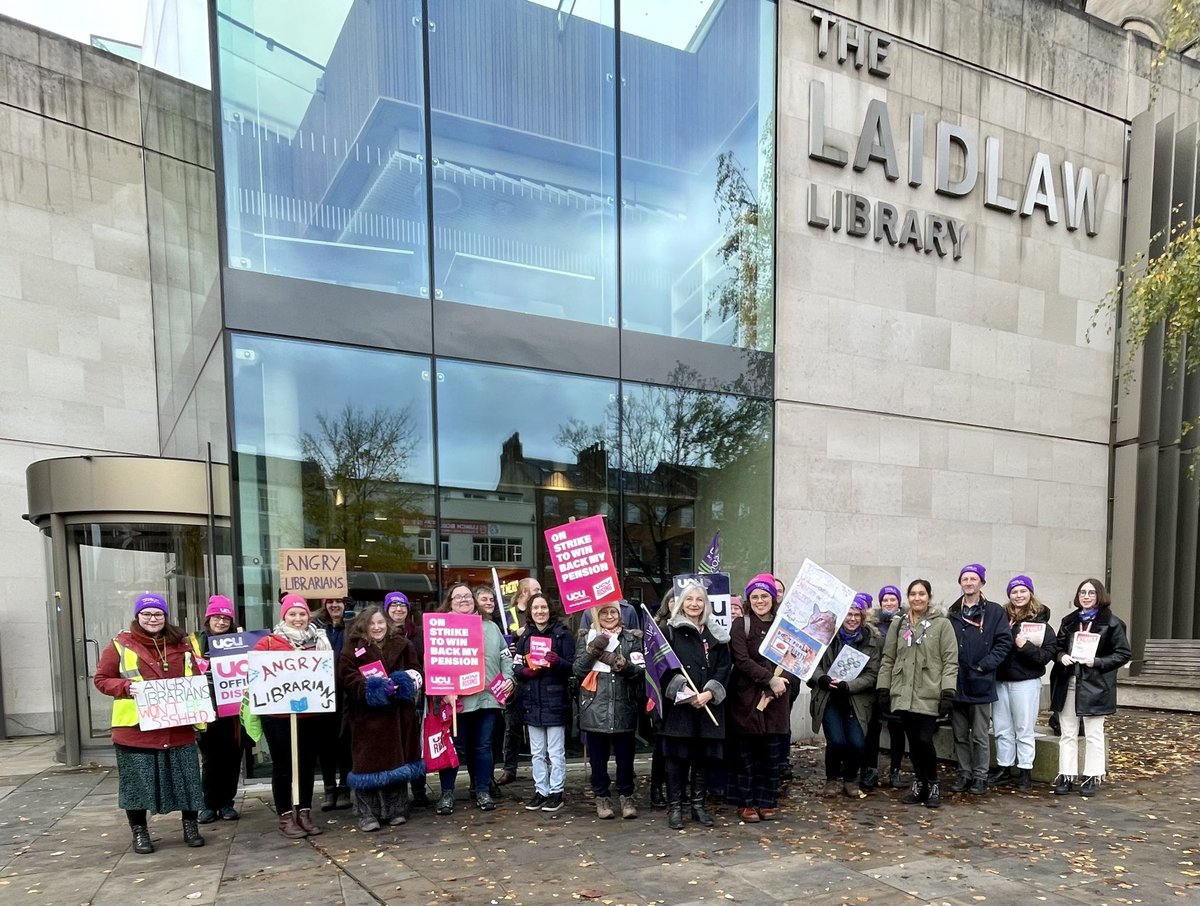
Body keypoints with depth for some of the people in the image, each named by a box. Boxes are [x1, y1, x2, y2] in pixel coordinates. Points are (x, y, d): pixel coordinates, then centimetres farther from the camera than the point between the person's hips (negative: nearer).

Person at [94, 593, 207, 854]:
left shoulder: (181, 644, 7)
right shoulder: (121, 645, -3)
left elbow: (195, 678, 16)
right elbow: (102, 679, 1)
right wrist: (127, 687, -18)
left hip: (178, 727, 3)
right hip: (136, 728, -2)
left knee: (186, 778, 8)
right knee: (138, 781, 7)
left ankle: (190, 826, 24)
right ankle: (139, 831, 25)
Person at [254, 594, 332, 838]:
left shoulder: (319, 641, 7)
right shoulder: (268, 642, -2)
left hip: (311, 713, 3)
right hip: (278, 714, -3)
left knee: (308, 763, 11)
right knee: (283, 765, 6)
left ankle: (304, 813, 23)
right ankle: (285, 817, 16)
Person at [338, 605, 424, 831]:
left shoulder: (402, 645, 8)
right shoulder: (353, 649, -1)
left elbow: (416, 670, 7)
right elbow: (347, 678, -10)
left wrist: (405, 681, -14)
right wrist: (372, 688, -23)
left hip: (398, 715, 3)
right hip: (367, 716, -3)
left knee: (397, 759, 10)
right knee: (369, 762, -2)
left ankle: (395, 810, 21)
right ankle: (367, 814, 7)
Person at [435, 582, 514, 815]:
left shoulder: (490, 627, 14)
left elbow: (506, 656, 16)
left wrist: (508, 678, 1)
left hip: (487, 697, 4)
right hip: (457, 699, -3)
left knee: (483, 746, 10)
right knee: (456, 747, 4)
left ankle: (483, 791, 21)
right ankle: (447, 793, 17)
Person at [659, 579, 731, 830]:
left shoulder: (717, 634, 11)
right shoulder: (670, 630, 1)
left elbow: (724, 667, 5)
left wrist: (710, 692, -10)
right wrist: (683, 691, -16)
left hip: (708, 706, 3)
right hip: (677, 705, -3)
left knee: (703, 757, 8)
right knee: (676, 757, 1)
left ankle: (699, 805, 21)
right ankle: (674, 807, 11)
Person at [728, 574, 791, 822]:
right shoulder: (741, 625, -2)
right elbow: (742, 660, -12)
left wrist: (780, 684, -13)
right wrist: (770, 679, -18)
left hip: (776, 699, 3)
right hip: (747, 698, -3)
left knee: (771, 753, 8)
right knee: (747, 753, 4)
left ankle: (766, 802, 21)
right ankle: (745, 803, 14)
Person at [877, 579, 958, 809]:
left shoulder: (942, 624, -1)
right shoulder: (898, 624, 10)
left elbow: (950, 661, -4)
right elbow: (888, 659, 12)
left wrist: (948, 693, -11)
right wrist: (883, 689, 7)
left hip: (929, 695, -3)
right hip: (904, 694, 4)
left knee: (924, 740, -8)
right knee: (913, 742, 7)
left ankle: (933, 784, 15)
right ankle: (919, 784, 24)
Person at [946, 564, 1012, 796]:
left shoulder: (995, 612, -1)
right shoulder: (952, 613, 8)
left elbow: (1004, 642, -6)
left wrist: (984, 665, -13)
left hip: (981, 683, -3)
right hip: (956, 683, 3)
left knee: (980, 736, 5)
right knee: (960, 735, 11)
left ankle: (980, 777, 15)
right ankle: (964, 775, 21)